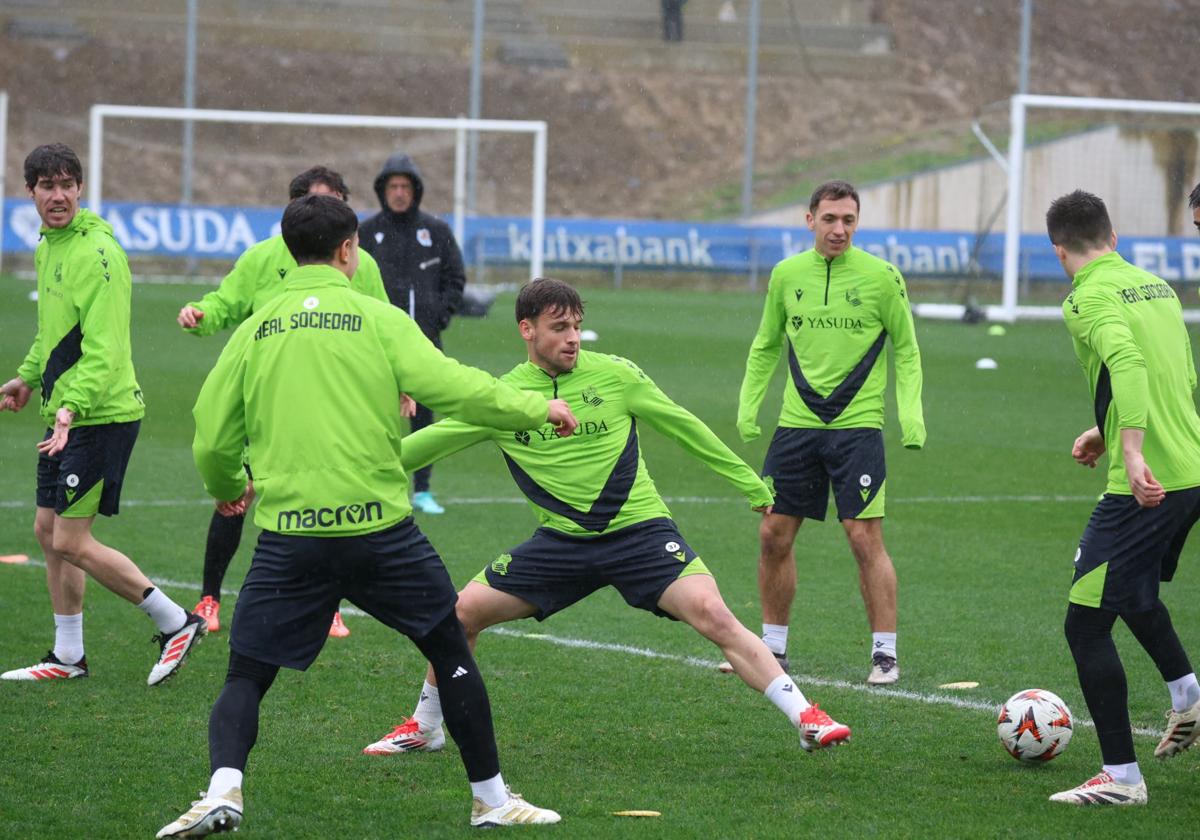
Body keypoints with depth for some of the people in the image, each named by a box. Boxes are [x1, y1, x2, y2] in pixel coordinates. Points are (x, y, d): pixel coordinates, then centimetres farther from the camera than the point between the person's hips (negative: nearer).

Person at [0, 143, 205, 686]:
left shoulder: (95, 252, -18)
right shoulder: (48, 246, 11)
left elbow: (103, 349, -25)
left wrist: (72, 407, -35)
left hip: (101, 415, -9)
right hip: (65, 415, 9)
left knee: (71, 541, -8)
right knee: (48, 532, 13)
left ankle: (175, 623, 2)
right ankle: (68, 656, 23)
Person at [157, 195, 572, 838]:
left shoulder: (254, 331, 7)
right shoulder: (377, 319, 0)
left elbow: (212, 439, 8)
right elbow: (455, 389, -6)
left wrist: (227, 489, 30)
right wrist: (538, 409, 9)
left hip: (289, 536, 1)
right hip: (379, 526, -1)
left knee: (246, 679, 8)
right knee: (452, 653, 17)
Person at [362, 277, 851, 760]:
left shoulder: (615, 374, -5)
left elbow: (686, 429, 5)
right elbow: (430, 442, 5)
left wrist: (754, 488, 10)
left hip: (639, 529, -2)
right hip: (560, 539, 2)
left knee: (712, 614, -22)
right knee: (463, 612, -5)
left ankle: (805, 717, -16)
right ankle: (424, 728, 17)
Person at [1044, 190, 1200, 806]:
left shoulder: (1090, 299, -11)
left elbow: (1128, 364, -29)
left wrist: (1132, 454, -36)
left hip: (1146, 485, -9)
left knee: (1085, 625, -2)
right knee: (1134, 589, 34)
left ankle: (1121, 777, 0)